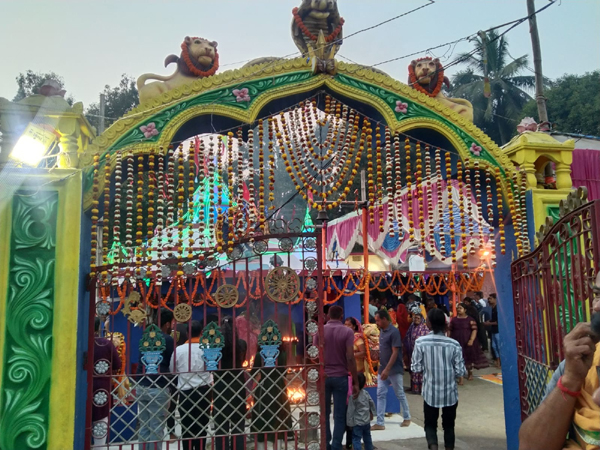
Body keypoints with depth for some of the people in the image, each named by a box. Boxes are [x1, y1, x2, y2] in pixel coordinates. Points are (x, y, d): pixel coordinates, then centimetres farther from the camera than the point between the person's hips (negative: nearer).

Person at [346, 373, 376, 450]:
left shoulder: (352, 397, -20)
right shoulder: (366, 393, -2)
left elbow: (350, 411, -16)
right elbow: (371, 403, 9)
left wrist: (350, 423, -8)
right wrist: (372, 413, 23)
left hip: (357, 423, -7)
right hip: (367, 421, 7)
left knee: (356, 439, -4)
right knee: (367, 438, 22)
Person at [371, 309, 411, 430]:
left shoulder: (394, 332, -17)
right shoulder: (382, 331, 7)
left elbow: (395, 353, -20)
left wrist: (387, 369, -24)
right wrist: (382, 369, 11)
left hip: (394, 370, -7)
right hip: (382, 369, 8)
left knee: (400, 394, 9)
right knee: (380, 395, 4)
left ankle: (407, 418, 28)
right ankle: (380, 423, 7)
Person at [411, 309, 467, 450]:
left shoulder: (420, 342, -13)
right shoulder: (454, 344, -12)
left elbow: (416, 369, -8)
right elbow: (460, 372, -9)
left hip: (430, 392, -1)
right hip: (450, 392, 1)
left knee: (430, 423, 15)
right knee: (448, 425, 19)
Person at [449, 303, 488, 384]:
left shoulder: (470, 319, -4)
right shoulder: (454, 320, 6)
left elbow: (474, 330, -10)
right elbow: (450, 331, 9)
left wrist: (471, 340, -22)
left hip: (467, 342, -1)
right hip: (457, 342, 2)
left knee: (469, 358, 14)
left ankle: (470, 373, 39)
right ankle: (461, 378, 2)